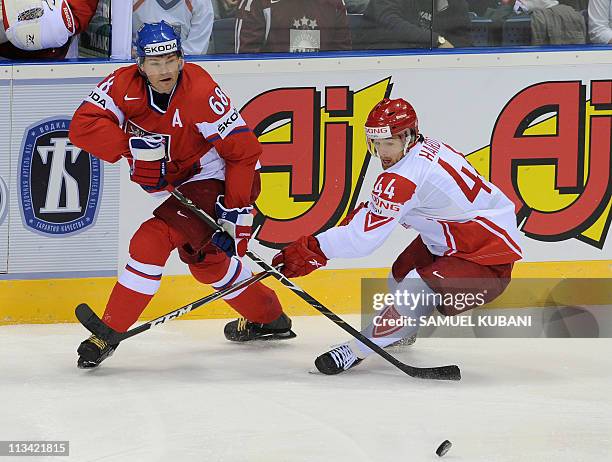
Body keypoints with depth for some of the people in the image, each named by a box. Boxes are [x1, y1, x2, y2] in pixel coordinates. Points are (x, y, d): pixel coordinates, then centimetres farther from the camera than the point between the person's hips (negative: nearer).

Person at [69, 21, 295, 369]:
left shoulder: (201, 93, -28)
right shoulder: (125, 84, -14)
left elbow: (244, 149, -25)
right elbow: (83, 125, -21)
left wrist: (235, 211, -24)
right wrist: (132, 143, -33)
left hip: (214, 178, -8)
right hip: (180, 181, 8)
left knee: (154, 240, -21)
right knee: (203, 259, 22)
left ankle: (109, 333, -13)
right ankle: (268, 318, 44)